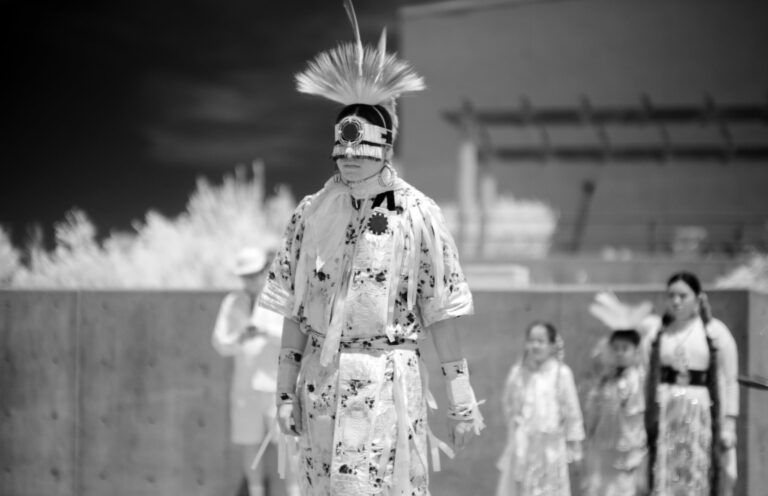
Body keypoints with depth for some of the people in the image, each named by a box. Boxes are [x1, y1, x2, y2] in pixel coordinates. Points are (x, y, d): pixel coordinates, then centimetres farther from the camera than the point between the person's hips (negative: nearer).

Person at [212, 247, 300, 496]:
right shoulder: (233, 302, 10)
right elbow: (221, 345, 7)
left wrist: (268, 331, -24)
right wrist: (239, 339, -15)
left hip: (279, 384, -4)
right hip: (245, 384, 4)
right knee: (248, 444, 2)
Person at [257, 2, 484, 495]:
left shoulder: (418, 214, -3)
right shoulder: (312, 213, 6)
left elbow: (442, 315, -3)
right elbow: (294, 312, 10)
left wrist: (462, 400, -4)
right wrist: (285, 390, 7)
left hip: (389, 384, -4)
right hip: (321, 380, 4)